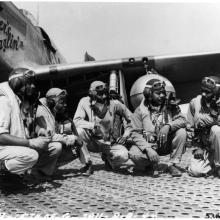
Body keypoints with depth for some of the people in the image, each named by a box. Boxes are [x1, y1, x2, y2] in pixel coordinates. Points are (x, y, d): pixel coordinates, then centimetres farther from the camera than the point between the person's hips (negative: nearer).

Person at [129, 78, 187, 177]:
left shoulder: (170, 106, 0)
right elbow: (135, 133, -13)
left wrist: (168, 126, -32)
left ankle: (173, 164, -7)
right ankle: (152, 165, 3)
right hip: (148, 144, -2)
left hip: (167, 144, 2)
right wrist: (148, 149, -29)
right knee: (134, 154, -31)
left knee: (181, 132, -22)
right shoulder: (140, 110, -7)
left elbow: (182, 120, -12)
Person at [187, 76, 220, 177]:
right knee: (195, 171, -21)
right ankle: (212, 163, 14)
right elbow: (190, 128, 2)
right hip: (201, 145, 1)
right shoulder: (194, 102, -2)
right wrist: (197, 147, -4)